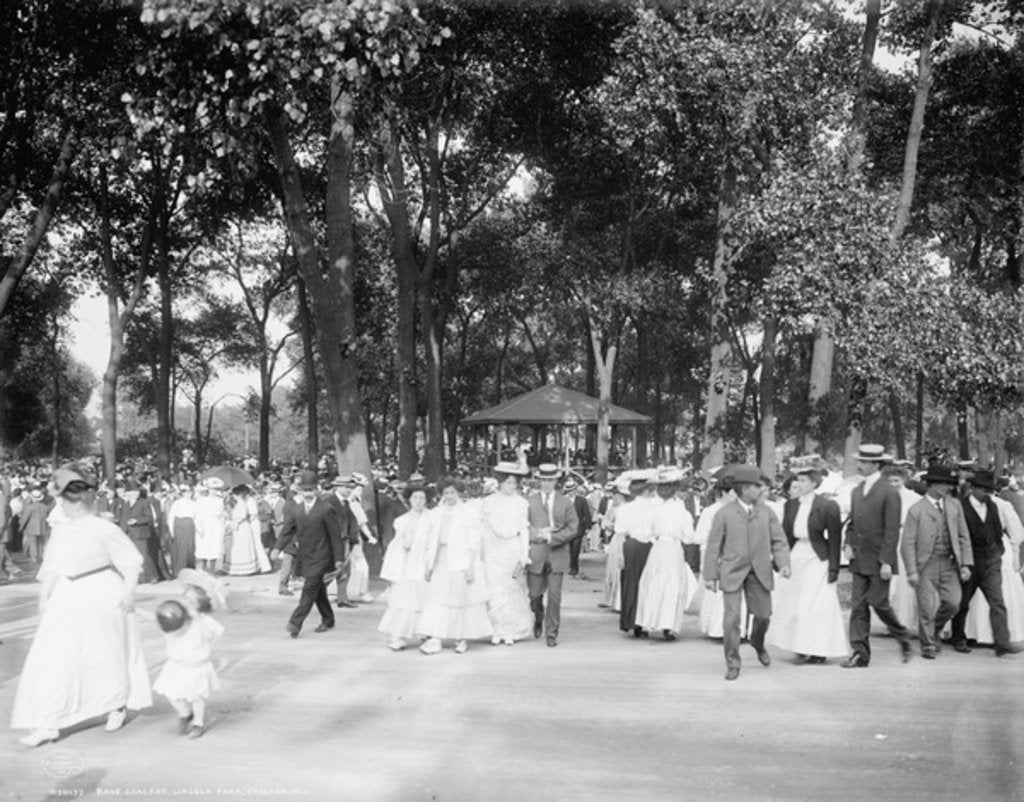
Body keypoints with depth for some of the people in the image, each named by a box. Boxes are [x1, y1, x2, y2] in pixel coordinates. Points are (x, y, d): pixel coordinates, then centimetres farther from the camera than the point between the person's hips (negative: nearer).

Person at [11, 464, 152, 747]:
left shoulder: (103, 530, -13)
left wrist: (129, 591, -15)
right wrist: (44, 598, 8)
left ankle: (118, 705, 34)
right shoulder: (61, 530, 5)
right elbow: (51, 567, 11)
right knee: (53, 657, -3)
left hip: (101, 596, -5)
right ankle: (48, 724, -1)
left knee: (107, 654, 9)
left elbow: (132, 560, -9)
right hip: (68, 599, 5)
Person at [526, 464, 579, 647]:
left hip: (557, 555, 0)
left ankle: (551, 633, 7)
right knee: (534, 594, 5)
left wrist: (552, 537, -13)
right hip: (535, 555, 1)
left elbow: (572, 528, -1)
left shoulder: (566, 503, 6)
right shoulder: (529, 502, 6)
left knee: (554, 596, -4)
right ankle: (539, 620, 36)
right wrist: (539, 533, -14)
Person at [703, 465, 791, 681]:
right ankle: (733, 663, 6)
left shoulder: (766, 513, 4)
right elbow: (713, 546, -2)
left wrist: (783, 564, -12)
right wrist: (710, 576, -4)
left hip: (760, 572, 3)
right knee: (731, 618, -7)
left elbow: (779, 541, 4)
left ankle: (758, 642, 43)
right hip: (733, 572, -3)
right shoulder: (724, 514, -4)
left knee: (763, 614, 9)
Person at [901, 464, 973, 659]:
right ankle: (928, 646, 16)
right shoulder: (916, 510, -6)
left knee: (952, 603, -3)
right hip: (926, 565, -4)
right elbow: (908, 543, -7)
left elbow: (964, 537, 11)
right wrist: (912, 571, -14)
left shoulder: (955, 507, 8)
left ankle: (934, 629, 26)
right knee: (927, 608, -1)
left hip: (949, 564, 4)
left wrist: (965, 564, 2)